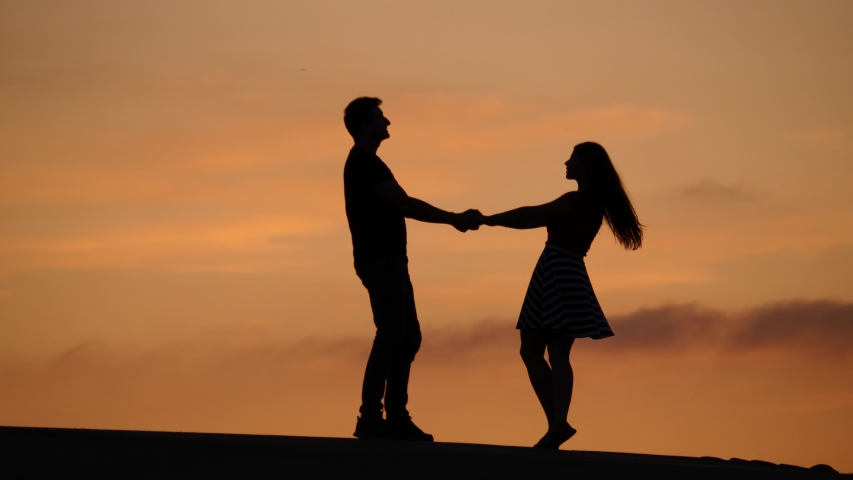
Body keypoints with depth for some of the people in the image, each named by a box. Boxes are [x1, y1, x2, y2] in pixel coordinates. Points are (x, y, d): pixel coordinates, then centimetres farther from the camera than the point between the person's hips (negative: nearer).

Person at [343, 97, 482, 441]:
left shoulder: (366, 163, 19)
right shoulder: (364, 164, -13)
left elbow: (400, 207, 19)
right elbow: (405, 205, -18)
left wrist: (454, 219, 14)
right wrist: (453, 219, -11)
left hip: (389, 261, 10)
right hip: (380, 261, -10)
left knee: (408, 338, 10)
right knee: (391, 336, -13)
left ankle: (396, 416, 11)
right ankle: (370, 418, -14)